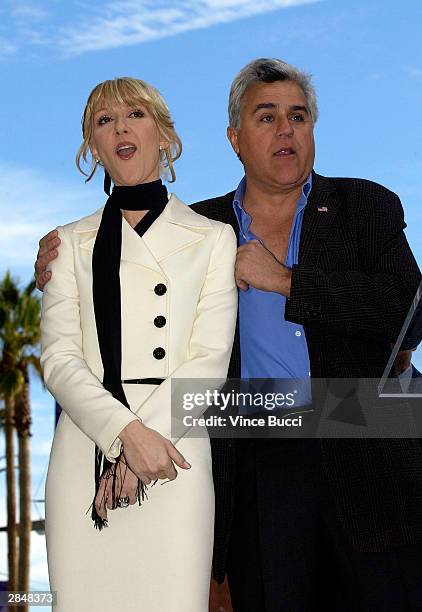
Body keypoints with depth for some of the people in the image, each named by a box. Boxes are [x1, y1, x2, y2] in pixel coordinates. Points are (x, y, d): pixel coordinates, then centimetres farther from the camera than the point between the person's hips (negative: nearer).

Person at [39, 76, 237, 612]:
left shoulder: (212, 238, 11)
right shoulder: (72, 242, 15)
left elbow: (209, 359, 0)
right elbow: (58, 358, 2)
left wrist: (143, 444, -12)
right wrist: (127, 433, -14)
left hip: (174, 456, -1)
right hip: (84, 456, 1)